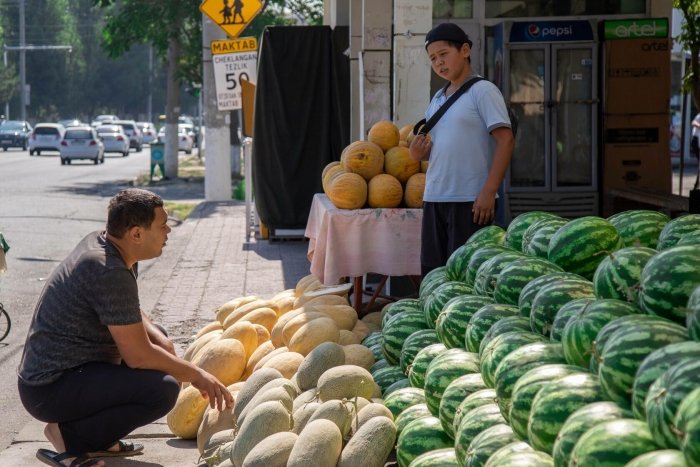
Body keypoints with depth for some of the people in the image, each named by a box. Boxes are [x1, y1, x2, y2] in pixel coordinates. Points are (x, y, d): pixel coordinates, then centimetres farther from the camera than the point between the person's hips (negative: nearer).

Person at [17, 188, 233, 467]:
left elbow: (128, 313, 20)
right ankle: (69, 439, -8)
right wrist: (197, 375, -9)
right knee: (163, 389, -24)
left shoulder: (99, 242, 6)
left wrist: (161, 340, 1)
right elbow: (137, 356, -21)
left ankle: (97, 438, 14)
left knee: (155, 337, 21)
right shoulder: (110, 273, -24)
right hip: (51, 389, -11)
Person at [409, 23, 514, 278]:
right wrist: (418, 153, 1)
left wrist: (489, 192, -17)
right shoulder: (437, 99, 16)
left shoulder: (482, 91, -5)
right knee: (432, 273, 7)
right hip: (434, 199, 7)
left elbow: (505, 140, -11)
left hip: (470, 200, -7)